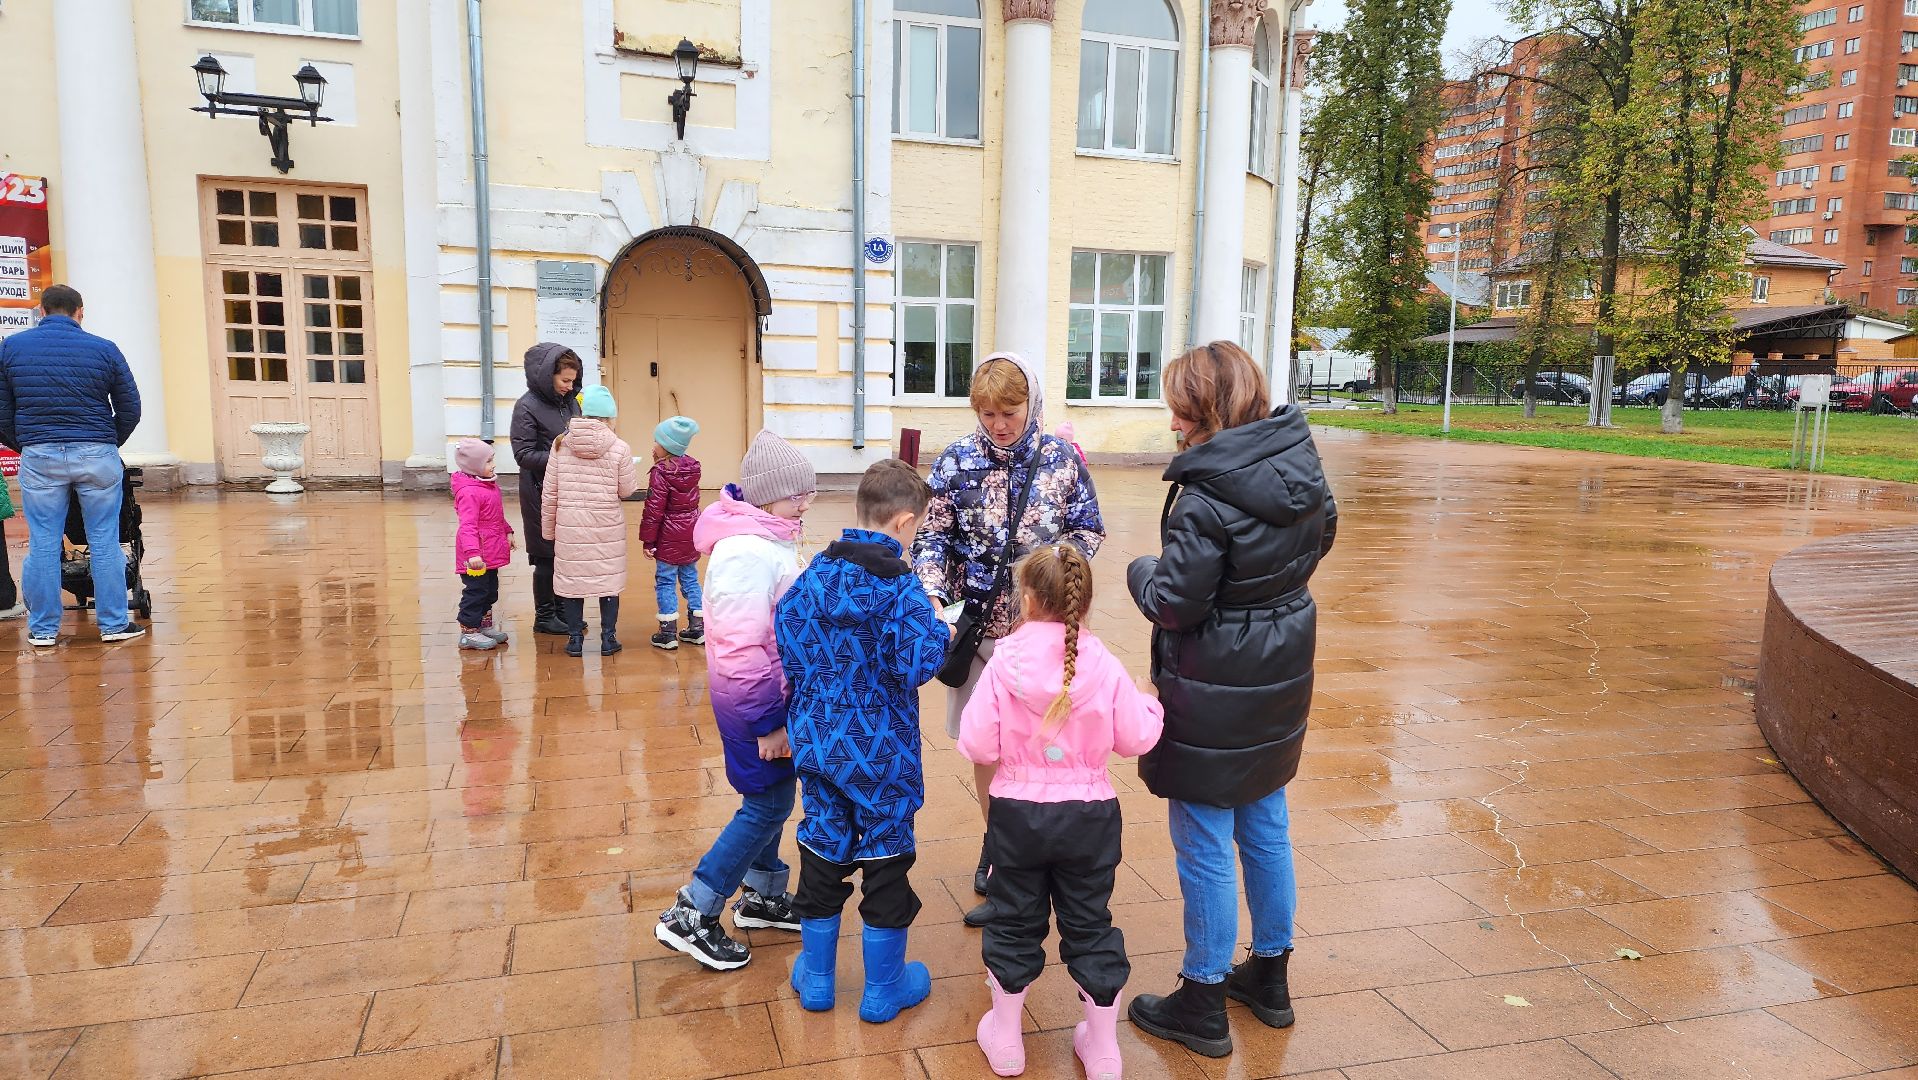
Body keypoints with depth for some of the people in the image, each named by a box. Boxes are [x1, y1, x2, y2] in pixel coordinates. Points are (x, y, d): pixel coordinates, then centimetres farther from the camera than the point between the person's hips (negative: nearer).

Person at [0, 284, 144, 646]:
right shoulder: (104, 349, 1)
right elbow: (130, 410, 4)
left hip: (38, 456, 1)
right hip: (97, 454, -1)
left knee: (42, 545, 7)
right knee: (105, 542, 5)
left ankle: (43, 629, 13)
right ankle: (114, 624, 9)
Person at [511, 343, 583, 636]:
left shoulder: (571, 402, 8)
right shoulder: (527, 406, -11)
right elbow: (524, 454, -14)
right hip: (542, 493, -6)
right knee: (548, 555, 3)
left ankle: (563, 609, 26)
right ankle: (544, 616, 16)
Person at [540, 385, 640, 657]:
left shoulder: (561, 444, -2)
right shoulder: (619, 448, -8)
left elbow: (549, 492, 2)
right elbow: (626, 490, 0)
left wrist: (548, 528, 13)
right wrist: (632, 469, 18)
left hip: (570, 526, 1)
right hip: (608, 527, -1)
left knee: (572, 578, 10)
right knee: (609, 579, 9)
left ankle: (575, 638, 17)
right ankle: (608, 638, 16)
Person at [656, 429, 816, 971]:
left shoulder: (769, 537, 6)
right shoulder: (749, 552, -26)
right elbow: (739, 649, -28)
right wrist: (767, 724, -21)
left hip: (772, 689, 9)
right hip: (755, 697, -9)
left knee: (770, 798, 20)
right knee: (769, 803, 1)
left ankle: (761, 895, 37)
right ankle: (690, 916, 10)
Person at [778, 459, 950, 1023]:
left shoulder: (814, 575, -2)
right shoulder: (902, 587, -18)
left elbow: (787, 641, 1)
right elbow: (918, 666, -25)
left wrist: (809, 698, 13)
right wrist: (940, 630, -7)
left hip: (818, 740, 5)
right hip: (881, 750, -5)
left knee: (823, 849, 17)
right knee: (886, 857, 11)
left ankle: (816, 977, 32)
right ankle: (883, 988, 25)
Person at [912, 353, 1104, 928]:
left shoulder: (1061, 458, -2)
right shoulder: (957, 460, -2)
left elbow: (1088, 530, 5)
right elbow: (933, 538, -1)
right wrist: (932, 596, -18)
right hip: (979, 621, 1)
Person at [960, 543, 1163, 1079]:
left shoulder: (1003, 663, -15)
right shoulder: (1104, 665, -11)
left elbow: (976, 746, -13)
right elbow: (1136, 738, -4)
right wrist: (1151, 705, 15)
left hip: (1017, 812, -1)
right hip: (1090, 814, 1)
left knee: (1013, 923, 17)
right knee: (1091, 927, 16)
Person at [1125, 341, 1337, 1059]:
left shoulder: (1207, 498, -25)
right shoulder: (1304, 469, 0)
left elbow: (1174, 604, -21)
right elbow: (1318, 540, 16)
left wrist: (1141, 570, -3)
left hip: (1215, 698, -8)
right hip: (1282, 679, 8)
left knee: (1204, 845, 6)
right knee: (1266, 828, 21)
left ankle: (1202, 1005, 22)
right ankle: (1270, 976, 38)